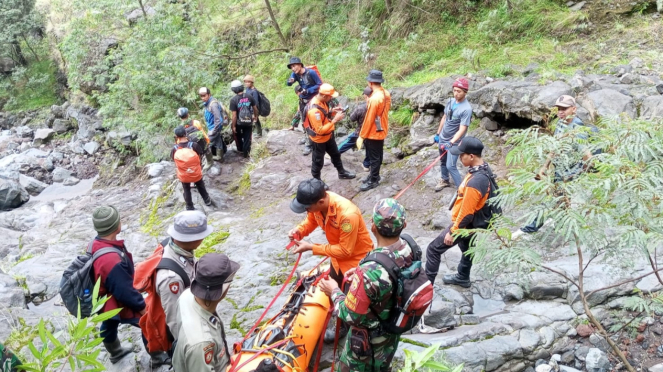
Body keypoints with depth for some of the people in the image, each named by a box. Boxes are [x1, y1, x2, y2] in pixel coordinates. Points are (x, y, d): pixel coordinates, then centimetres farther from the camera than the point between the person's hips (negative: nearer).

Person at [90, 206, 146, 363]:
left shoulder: (97, 244, -14)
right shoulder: (113, 261, -43)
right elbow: (125, 292, -31)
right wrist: (141, 306, -15)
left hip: (105, 300, 9)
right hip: (119, 304, -9)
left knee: (109, 326, 31)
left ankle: (115, 352, 59)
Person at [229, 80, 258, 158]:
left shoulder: (233, 100, -20)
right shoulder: (249, 97, -10)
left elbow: (234, 115, -19)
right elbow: (255, 108, 1)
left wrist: (233, 126, -9)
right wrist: (256, 116, 20)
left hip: (239, 123, -2)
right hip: (249, 122, 2)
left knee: (237, 134, 27)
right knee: (247, 138, 15)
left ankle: (240, 149, 37)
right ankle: (246, 153, 21)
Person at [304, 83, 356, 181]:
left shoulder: (320, 100, -8)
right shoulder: (314, 110, -37)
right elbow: (320, 130, -34)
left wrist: (332, 112, -7)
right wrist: (334, 120, -33)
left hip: (328, 135, 9)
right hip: (318, 139, -9)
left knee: (335, 154, 26)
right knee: (318, 161, 13)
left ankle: (342, 173, 48)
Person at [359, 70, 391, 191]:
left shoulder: (374, 99, -28)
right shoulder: (386, 94, -1)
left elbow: (368, 120, -24)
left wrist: (361, 136, -16)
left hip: (373, 133, -9)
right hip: (382, 131, 9)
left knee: (374, 158, 5)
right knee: (377, 156, 21)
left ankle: (373, 181, 16)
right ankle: (374, 175, 36)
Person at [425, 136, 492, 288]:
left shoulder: (475, 182, -38)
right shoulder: (484, 168, -7)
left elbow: (466, 213, -29)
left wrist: (452, 232, -17)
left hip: (464, 224, -10)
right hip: (472, 222, 10)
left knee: (433, 249, 1)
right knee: (467, 248, 29)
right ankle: (463, 278, 51)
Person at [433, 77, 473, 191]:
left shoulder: (466, 109, -24)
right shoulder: (450, 101, -3)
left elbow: (462, 130, -28)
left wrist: (451, 142, -38)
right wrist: (438, 133, 15)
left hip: (454, 142, -7)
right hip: (443, 138, 7)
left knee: (450, 166, -11)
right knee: (443, 161, 22)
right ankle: (445, 180, 43)